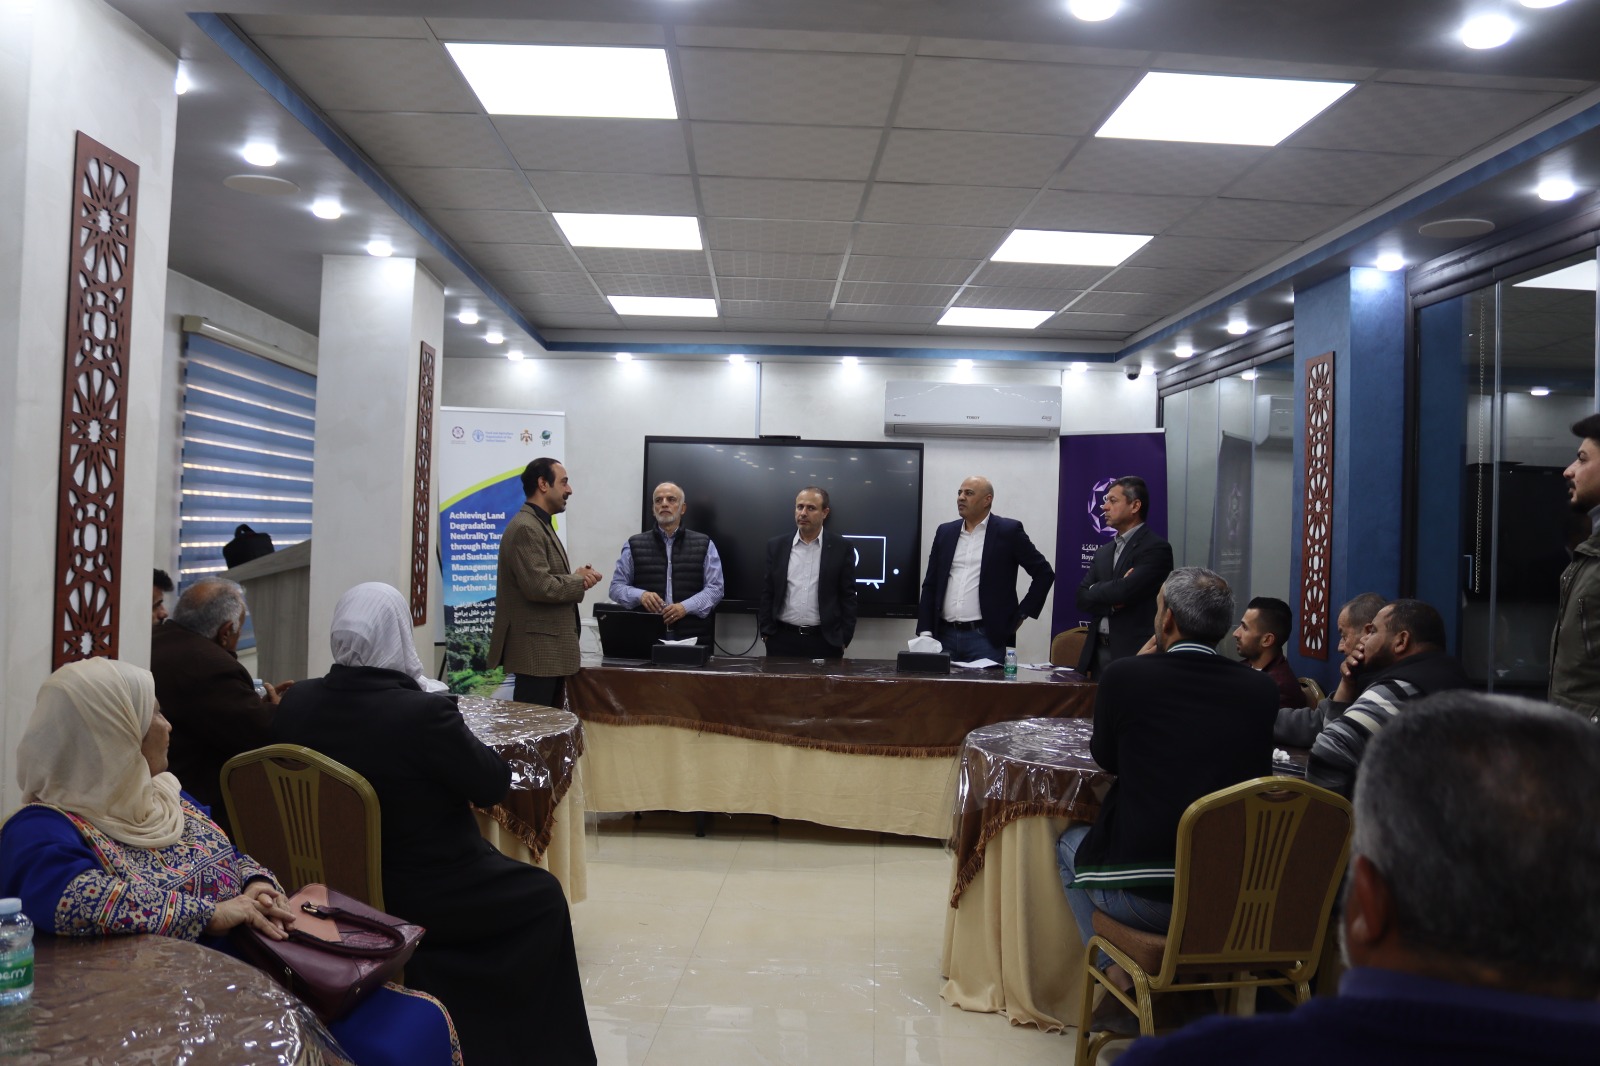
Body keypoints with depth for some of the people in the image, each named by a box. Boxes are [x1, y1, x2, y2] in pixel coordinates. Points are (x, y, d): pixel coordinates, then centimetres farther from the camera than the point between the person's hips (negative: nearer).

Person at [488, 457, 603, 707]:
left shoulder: (541, 526, 18)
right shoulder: (526, 528, -16)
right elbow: (539, 586, -25)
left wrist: (576, 576, 3)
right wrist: (580, 581, -10)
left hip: (548, 647, 11)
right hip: (536, 649, -11)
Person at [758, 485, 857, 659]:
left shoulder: (841, 549, 1)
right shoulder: (776, 546, 7)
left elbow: (848, 597, 1)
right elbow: (767, 593, 8)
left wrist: (844, 640, -3)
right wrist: (766, 633, 2)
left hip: (825, 642, -1)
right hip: (782, 640, 2)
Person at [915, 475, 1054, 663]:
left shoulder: (1008, 531, -1)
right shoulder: (945, 532, 11)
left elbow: (1043, 573, 2)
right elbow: (930, 585, 13)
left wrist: (1021, 615, -1)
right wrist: (926, 631, 4)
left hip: (985, 638, -4)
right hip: (945, 635, 4)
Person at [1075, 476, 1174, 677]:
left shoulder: (1156, 548, -7)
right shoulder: (1103, 552, 16)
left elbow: (1124, 592, -19)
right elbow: (1082, 599, 8)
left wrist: (1095, 590, 0)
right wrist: (1111, 602, -11)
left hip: (1134, 654, -6)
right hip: (1097, 652, 6)